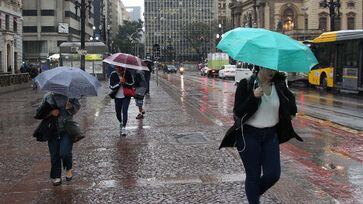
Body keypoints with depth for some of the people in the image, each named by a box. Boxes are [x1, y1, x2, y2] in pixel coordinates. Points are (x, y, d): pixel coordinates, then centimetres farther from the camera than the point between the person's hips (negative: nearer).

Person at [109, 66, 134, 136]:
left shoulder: (127, 73, -8)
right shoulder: (113, 75, -8)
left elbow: (132, 83, -4)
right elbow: (112, 87, -11)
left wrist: (125, 83, -22)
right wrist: (119, 83, -25)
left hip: (126, 96, -2)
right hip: (117, 97, 2)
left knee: (125, 110, -17)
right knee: (118, 113, 11)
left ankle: (124, 127, -15)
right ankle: (121, 123, 42)